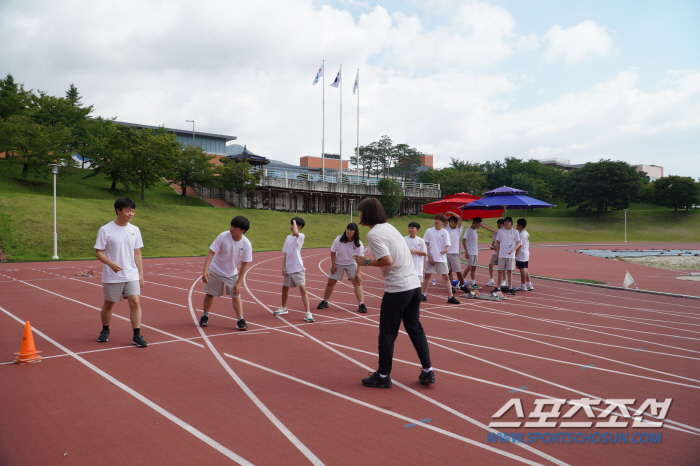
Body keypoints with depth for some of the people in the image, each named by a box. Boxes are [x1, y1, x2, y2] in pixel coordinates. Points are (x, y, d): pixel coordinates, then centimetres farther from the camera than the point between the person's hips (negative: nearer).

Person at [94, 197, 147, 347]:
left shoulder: (135, 230, 5)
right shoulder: (105, 230, -7)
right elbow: (98, 252, -8)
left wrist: (140, 274, 8)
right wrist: (111, 263, -25)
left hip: (131, 275, 2)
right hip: (111, 277, -2)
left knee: (135, 302, -9)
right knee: (109, 304, 11)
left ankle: (137, 335, -4)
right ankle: (105, 331, 34)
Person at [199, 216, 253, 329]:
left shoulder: (247, 244, -21)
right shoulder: (223, 236, -25)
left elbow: (244, 264, -12)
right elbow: (211, 253, -21)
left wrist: (238, 282, -12)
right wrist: (205, 270, -31)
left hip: (232, 273, 1)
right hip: (215, 271, -1)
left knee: (236, 294, -6)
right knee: (209, 293, 10)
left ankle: (240, 321, -2)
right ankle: (205, 317, 29)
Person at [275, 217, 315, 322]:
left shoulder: (301, 236, -8)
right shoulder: (288, 238, 11)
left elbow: (296, 233, -33)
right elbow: (285, 253, 12)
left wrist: (294, 222, -16)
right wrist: (283, 267, 5)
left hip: (298, 269, -7)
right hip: (288, 268, 7)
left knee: (302, 289, -11)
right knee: (284, 288, 18)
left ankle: (307, 313, -8)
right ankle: (284, 308, 39)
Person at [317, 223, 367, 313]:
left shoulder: (358, 244, -20)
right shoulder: (339, 239, -20)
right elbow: (333, 252, -9)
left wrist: (358, 272, -21)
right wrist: (333, 265, -10)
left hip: (351, 264, -1)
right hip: (338, 263, 1)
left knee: (357, 282, -14)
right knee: (330, 282, 5)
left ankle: (361, 305, -12)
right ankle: (325, 302, 22)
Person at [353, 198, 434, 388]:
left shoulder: (374, 234, -12)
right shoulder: (389, 227, 13)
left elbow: (387, 260, -21)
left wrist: (366, 262, -6)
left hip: (397, 288, -8)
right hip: (414, 284, 8)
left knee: (387, 333, 4)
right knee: (415, 328, 16)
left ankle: (383, 376, 14)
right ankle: (427, 372, 20)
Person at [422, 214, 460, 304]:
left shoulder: (445, 233, 2)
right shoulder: (429, 231, 3)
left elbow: (447, 245, -3)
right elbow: (426, 245, 3)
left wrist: (445, 250, -27)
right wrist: (429, 257, -5)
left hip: (441, 258, -1)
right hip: (431, 258, 1)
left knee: (446, 277, -1)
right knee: (427, 276, 7)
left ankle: (450, 297, 1)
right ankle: (423, 295, 19)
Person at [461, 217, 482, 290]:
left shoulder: (475, 230, 14)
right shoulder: (469, 230, -11)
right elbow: (463, 240, -16)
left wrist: (476, 250, 15)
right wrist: (466, 251, -18)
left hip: (475, 252, 8)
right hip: (470, 253, -8)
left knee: (474, 268, 8)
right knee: (469, 267, -11)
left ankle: (473, 284, 12)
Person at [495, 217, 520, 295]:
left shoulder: (515, 232, 2)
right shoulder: (500, 231, 6)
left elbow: (518, 242, 2)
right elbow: (498, 242, 9)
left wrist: (513, 249, -15)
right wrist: (497, 252, 4)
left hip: (510, 255, -1)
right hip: (501, 255, 1)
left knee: (510, 271, 0)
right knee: (500, 271, 4)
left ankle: (510, 288, 4)